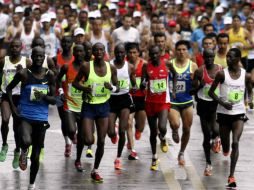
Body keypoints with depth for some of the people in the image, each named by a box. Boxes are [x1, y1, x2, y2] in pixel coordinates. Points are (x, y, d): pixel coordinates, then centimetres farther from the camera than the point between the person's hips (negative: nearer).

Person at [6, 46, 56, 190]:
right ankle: (24, 152, 4)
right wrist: (13, 106, -4)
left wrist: (44, 97, -18)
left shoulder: (49, 75, 0)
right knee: (26, 141, -33)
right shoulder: (24, 74, -6)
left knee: (36, 156, 8)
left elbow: (54, 100, 3)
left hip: (41, 118, 2)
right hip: (25, 116, -2)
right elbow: (9, 88, 8)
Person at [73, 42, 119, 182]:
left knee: (101, 141, 3)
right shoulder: (86, 67, -9)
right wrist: (84, 88, -19)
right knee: (89, 140, -14)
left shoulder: (111, 68, -1)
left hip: (103, 106, 3)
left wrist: (112, 87, -16)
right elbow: (75, 82, 1)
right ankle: (81, 137, 25)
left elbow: (117, 87, 7)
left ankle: (95, 171, 19)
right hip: (88, 106, -3)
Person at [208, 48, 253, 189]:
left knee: (235, 143, -16)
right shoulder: (222, 74, -8)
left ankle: (231, 176, -17)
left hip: (239, 113, 0)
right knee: (225, 143, 11)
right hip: (224, 113, 0)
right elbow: (211, 92, -2)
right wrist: (223, 103, -17)